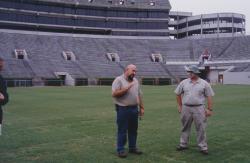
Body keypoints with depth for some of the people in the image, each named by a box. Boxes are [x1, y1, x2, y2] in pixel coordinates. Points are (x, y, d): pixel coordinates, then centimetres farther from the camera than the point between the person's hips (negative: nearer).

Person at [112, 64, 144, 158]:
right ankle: (120, 150, 11)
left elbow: (139, 95, 16)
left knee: (133, 130, 14)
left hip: (134, 109, 7)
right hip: (123, 109, -7)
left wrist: (141, 107, 12)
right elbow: (114, 94, -17)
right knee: (122, 130, 1)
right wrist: (126, 88, -20)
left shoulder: (135, 81, 13)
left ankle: (132, 147, 27)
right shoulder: (119, 80, -8)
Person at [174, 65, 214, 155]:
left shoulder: (204, 83, 0)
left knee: (201, 128, 0)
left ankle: (203, 147, 9)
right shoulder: (184, 82, 5)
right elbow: (178, 94, 14)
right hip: (186, 108, 2)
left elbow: (209, 96, 1)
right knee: (185, 127, 12)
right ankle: (183, 144, 25)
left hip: (199, 108, -2)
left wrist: (209, 109, -5)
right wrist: (179, 106, 11)